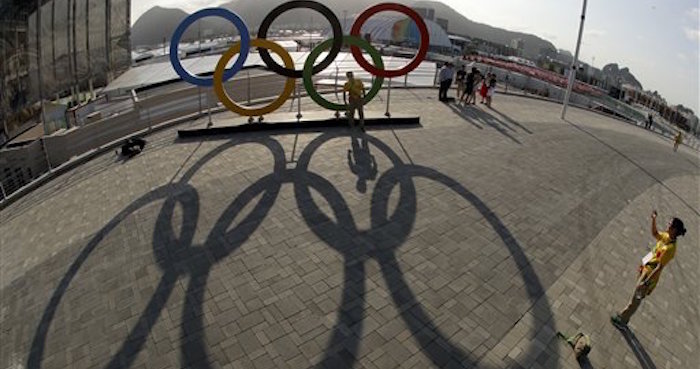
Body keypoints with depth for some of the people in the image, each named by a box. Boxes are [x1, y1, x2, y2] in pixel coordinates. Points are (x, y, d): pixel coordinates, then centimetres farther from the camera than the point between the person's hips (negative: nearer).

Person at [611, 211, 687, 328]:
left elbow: (659, 267, -26)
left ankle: (623, 321, 21)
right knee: (636, 297, 21)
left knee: (636, 299, 6)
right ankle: (624, 315, 36)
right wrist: (654, 219, 5)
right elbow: (654, 233, 19)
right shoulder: (666, 237, -4)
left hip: (650, 274, -8)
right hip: (645, 269, 8)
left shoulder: (670, 248, -28)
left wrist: (646, 282, -23)